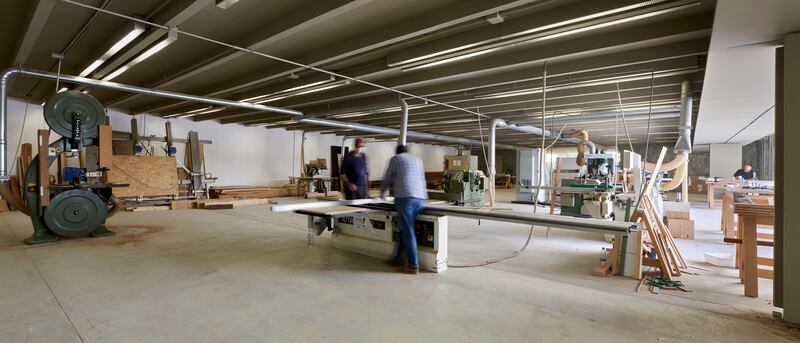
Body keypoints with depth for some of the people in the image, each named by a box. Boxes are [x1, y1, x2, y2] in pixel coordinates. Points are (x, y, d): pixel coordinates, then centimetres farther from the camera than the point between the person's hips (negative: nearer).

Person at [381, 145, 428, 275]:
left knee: (408, 232, -2)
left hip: (405, 197, -5)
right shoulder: (418, 159, 26)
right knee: (405, 229, 14)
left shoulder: (395, 158, 14)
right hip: (420, 198, 5)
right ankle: (398, 258, 22)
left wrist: (382, 193, 38)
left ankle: (413, 266, 0)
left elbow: (387, 180, 20)